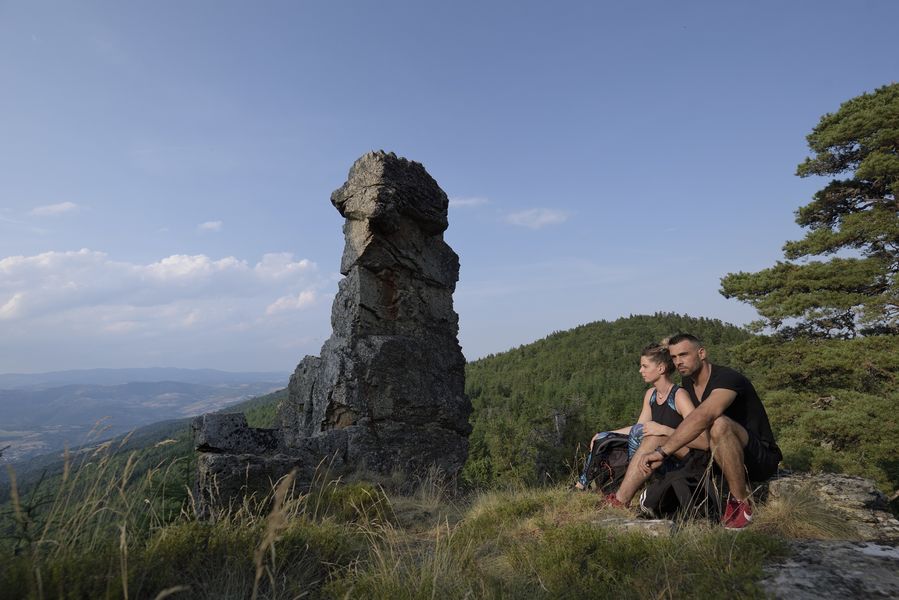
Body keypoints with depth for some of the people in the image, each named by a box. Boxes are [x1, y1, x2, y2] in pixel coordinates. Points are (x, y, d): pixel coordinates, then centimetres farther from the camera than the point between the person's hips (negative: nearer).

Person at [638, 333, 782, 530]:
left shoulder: (727, 378, -23)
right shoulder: (687, 383, 4)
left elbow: (702, 417, -41)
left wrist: (662, 451, -48)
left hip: (762, 458, -8)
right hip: (727, 459, 8)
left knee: (719, 423, -35)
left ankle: (741, 503, -21)